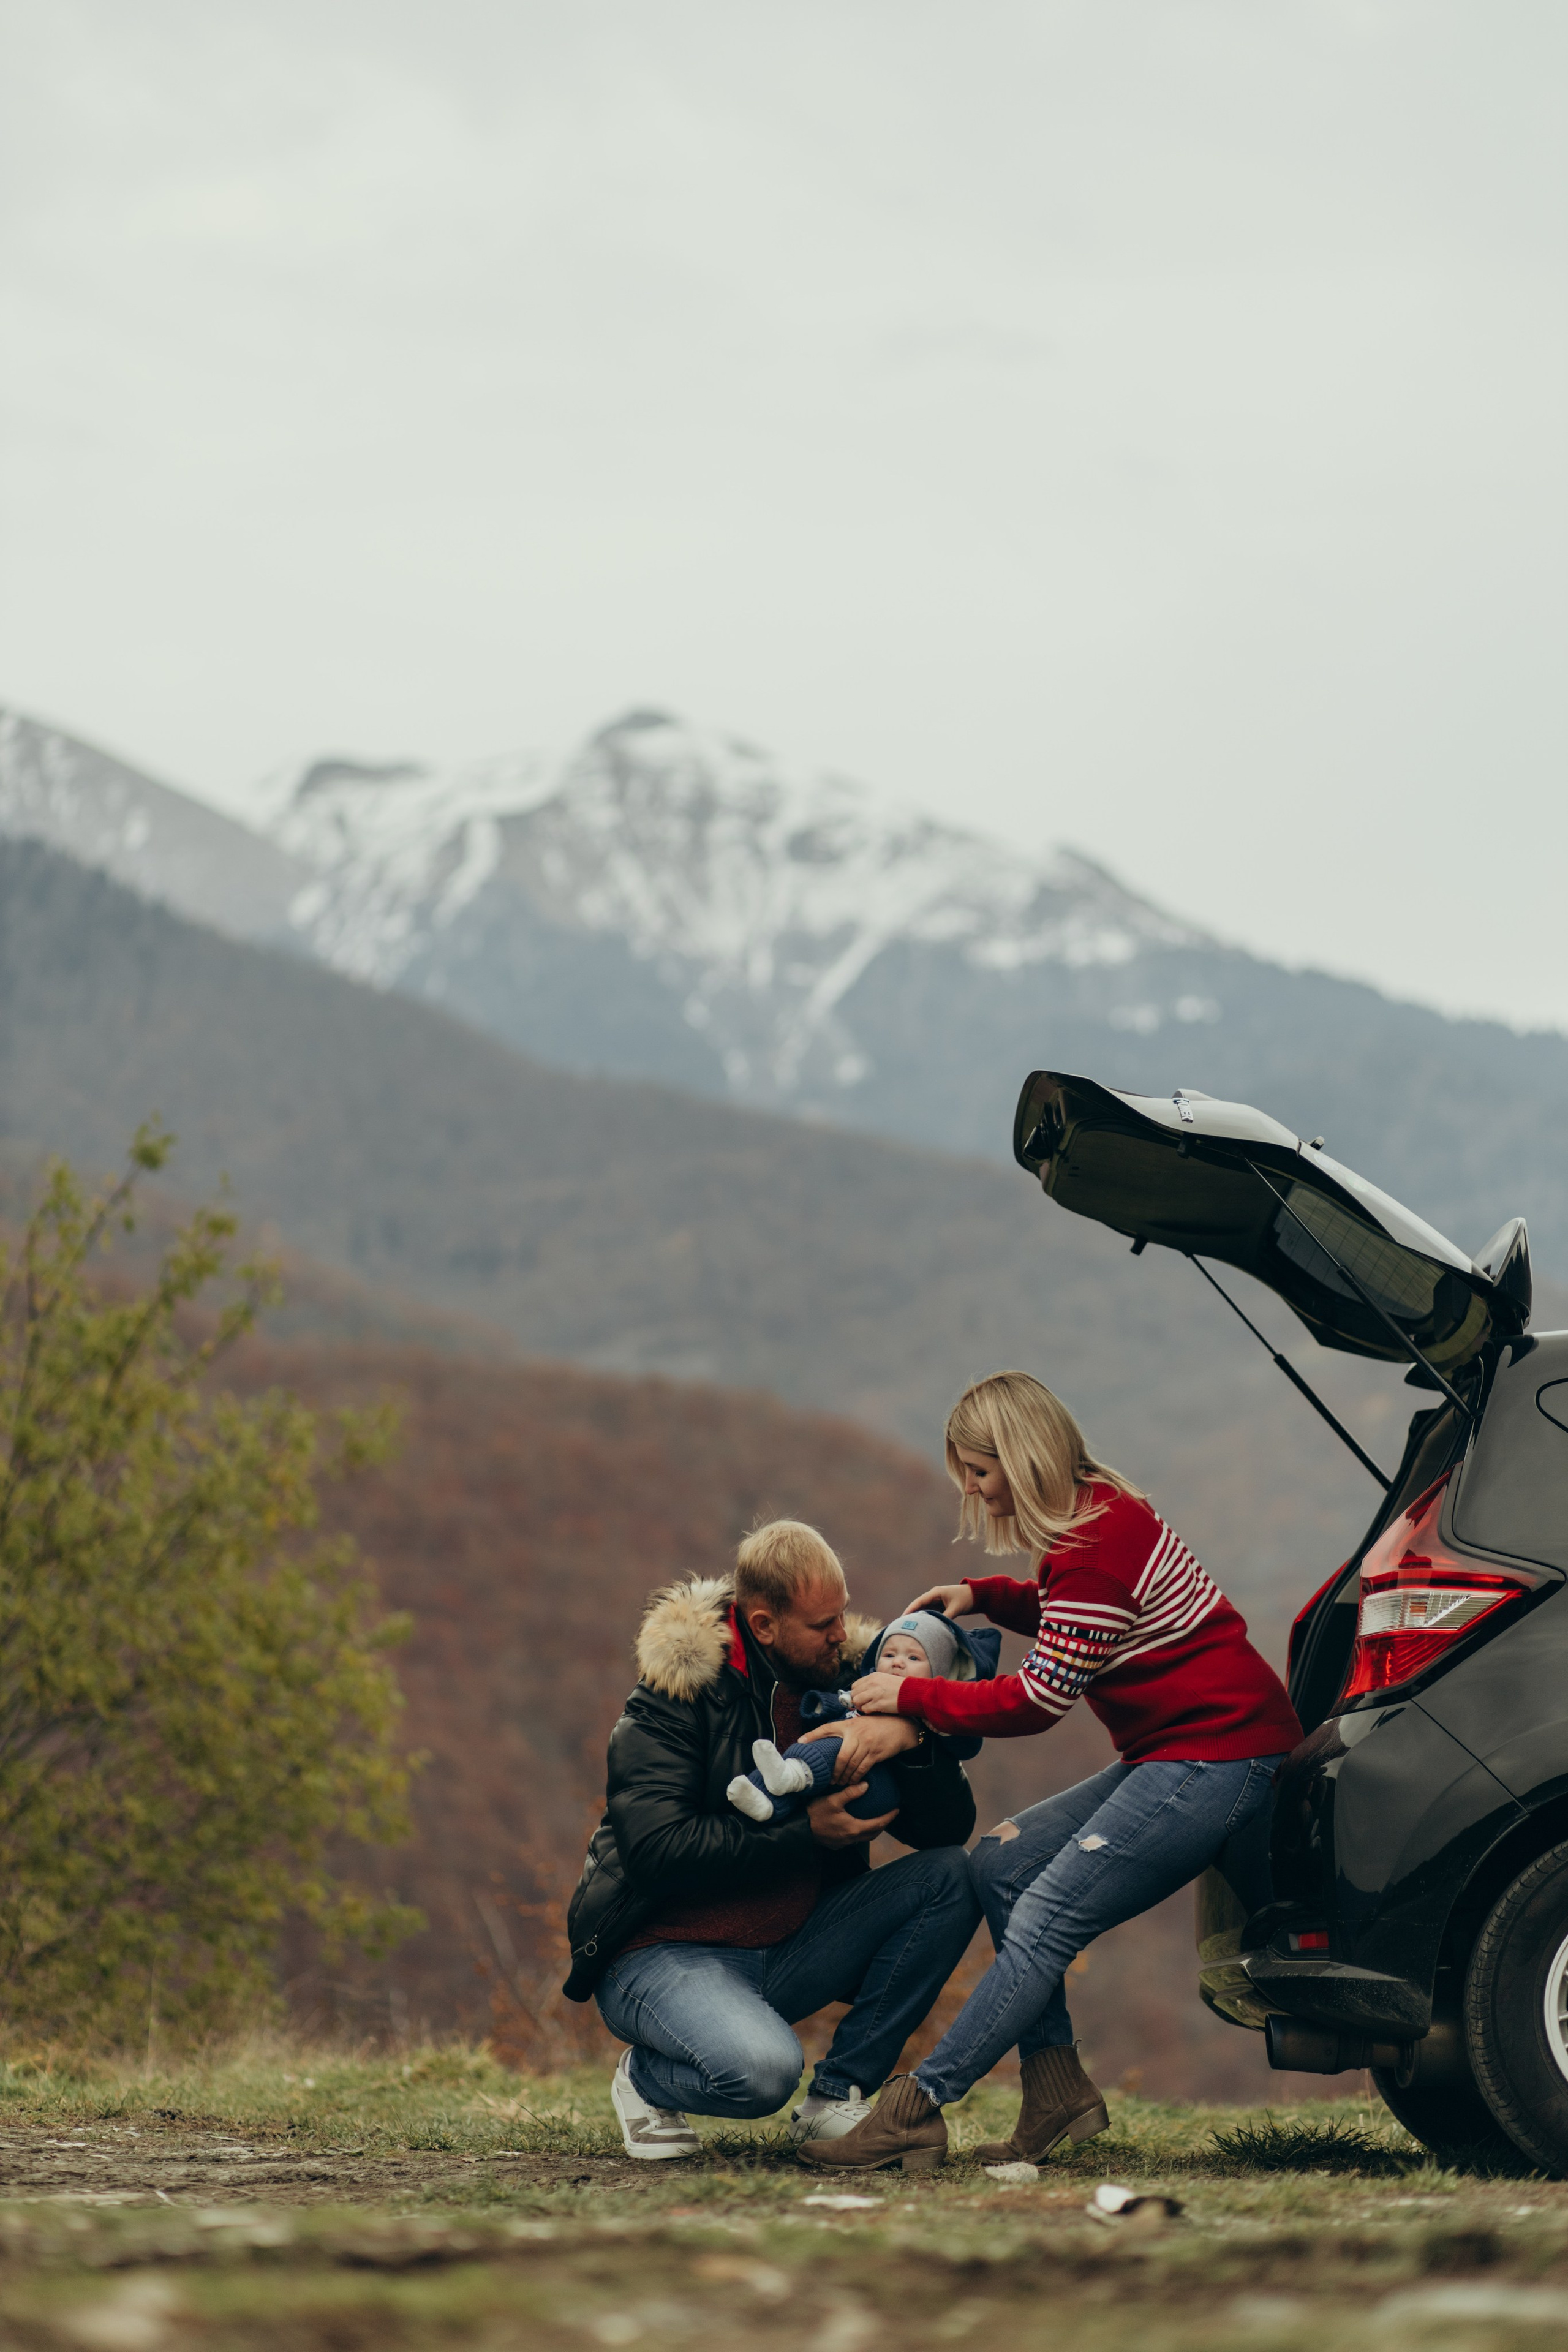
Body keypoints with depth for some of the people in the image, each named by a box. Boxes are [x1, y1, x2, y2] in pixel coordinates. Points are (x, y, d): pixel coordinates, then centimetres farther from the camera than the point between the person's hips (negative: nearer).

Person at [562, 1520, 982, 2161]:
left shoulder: (842, 1676, 3)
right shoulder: (678, 1689, -13)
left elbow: (950, 1827, -1)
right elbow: (656, 1849, -23)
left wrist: (910, 1735, -22)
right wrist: (806, 1835, -23)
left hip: (788, 1950, 6)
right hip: (665, 1953, -6)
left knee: (952, 1877, -11)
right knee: (761, 2069, -36)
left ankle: (837, 2096, -6)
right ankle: (645, 2078, 0)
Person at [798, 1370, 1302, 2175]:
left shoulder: (1098, 1545, -20)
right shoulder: (1094, 1512, 11)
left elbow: (1038, 1700, -17)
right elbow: (1074, 1619, 29)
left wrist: (912, 1699, -9)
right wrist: (983, 1596, 13)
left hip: (1220, 1759, -11)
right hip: (1171, 1754, 11)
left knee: (1046, 1921, -15)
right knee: (1002, 1864, 7)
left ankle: (912, 2112, -17)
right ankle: (1057, 2093, 1)